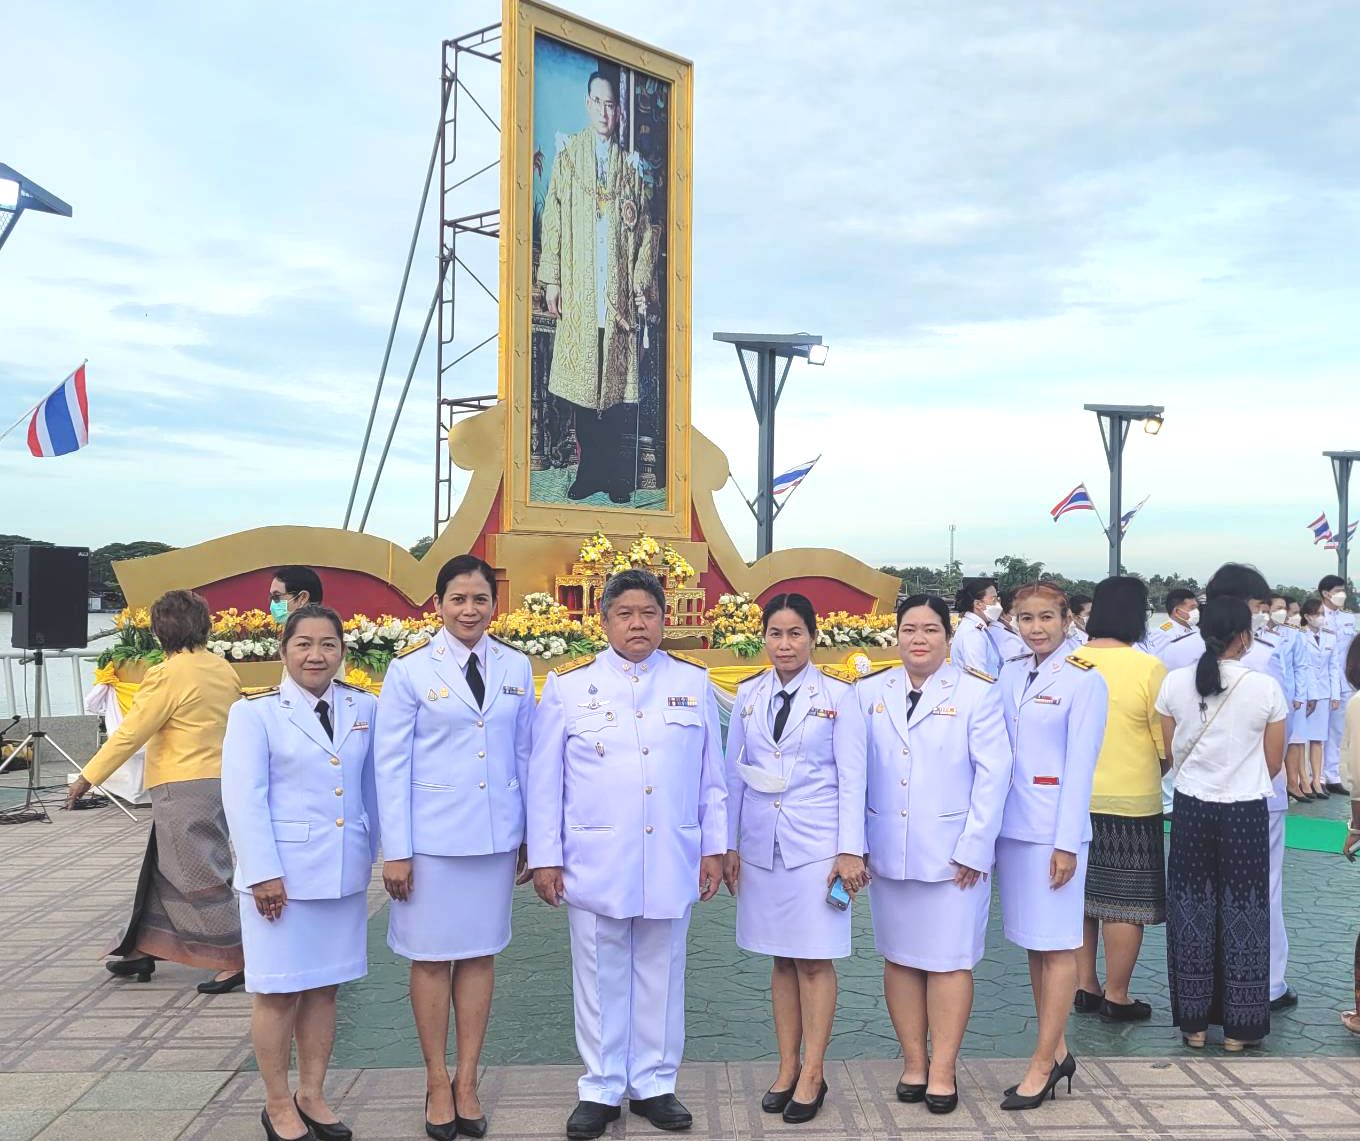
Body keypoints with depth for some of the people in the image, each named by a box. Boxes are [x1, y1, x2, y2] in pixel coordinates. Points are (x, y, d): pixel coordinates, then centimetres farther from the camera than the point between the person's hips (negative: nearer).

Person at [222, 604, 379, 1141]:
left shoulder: (364, 708, 4)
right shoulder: (255, 712, -6)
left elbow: (371, 786, 10)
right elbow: (243, 798, -10)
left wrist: (372, 853, 9)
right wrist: (263, 874, -14)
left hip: (344, 872, 4)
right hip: (282, 870, -4)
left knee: (324, 987, 13)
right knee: (278, 989, 5)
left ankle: (311, 1095, 27)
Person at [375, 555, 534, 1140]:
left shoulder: (516, 668, 4)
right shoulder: (410, 669, -5)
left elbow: (523, 755, 9)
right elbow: (390, 762, -5)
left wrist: (532, 837, 8)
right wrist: (395, 850, -7)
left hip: (495, 836, 3)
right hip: (431, 836, -3)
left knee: (480, 954, 10)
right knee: (431, 956, 6)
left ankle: (467, 1080, 22)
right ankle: (437, 1082, 22)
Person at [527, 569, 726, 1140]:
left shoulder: (693, 682, 5)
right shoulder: (568, 684, 0)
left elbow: (712, 776, 9)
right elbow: (544, 779, 1)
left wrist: (714, 848, 7)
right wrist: (544, 857, -2)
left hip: (672, 861, 2)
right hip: (595, 862, -1)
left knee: (661, 975, 10)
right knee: (600, 976, 7)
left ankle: (653, 1084, 25)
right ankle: (601, 1089, 22)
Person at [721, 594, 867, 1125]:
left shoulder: (837, 695, -3)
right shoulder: (748, 695, 6)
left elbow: (851, 777, -4)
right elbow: (733, 772, 9)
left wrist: (850, 850, -8)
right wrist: (729, 845, 7)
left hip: (816, 842, -3)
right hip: (762, 842, 3)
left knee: (815, 960, 1)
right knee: (781, 959, 10)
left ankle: (812, 1074, 12)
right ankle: (787, 1067, 20)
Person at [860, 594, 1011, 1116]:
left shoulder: (977, 692, -3)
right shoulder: (870, 692, 6)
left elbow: (993, 774, -6)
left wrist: (973, 850, -10)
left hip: (952, 854, -3)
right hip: (888, 853, 3)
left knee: (948, 959, 3)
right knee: (899, 956, 10)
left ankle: (942, 1070, 14)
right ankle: (913, 1061, 23)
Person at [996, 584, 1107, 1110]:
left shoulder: (1084, 681, -8)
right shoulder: (1010, 675, 9)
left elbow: (1079, 767, -11)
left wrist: (1066, 843, -13)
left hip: (1054, 828, -6)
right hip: (1011, 825, 6)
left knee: (1056, 946, 2)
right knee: (1032, 943, 12)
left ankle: (1043, 1064, 9)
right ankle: (1056, 1051, 24)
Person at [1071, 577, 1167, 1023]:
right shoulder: (1148, 669, -14)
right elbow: (1168, 744, -7)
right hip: (1130, 803, -4)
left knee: (1079, 894, 15)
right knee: (1125, 902, 6)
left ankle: (1085, 987, 24)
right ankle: (1116, 997, 14)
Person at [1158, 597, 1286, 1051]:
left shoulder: (1175, 683, -6)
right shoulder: (1265, 688, -10)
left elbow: (1171, 752, 4)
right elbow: (1273, 762, 0)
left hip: (1191, 810, 2)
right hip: (1246, 814, -2)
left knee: (1192, 913, 11)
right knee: (1242, 915, 9)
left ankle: (1193, 1022, 20)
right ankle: (1238, 1027, 18)